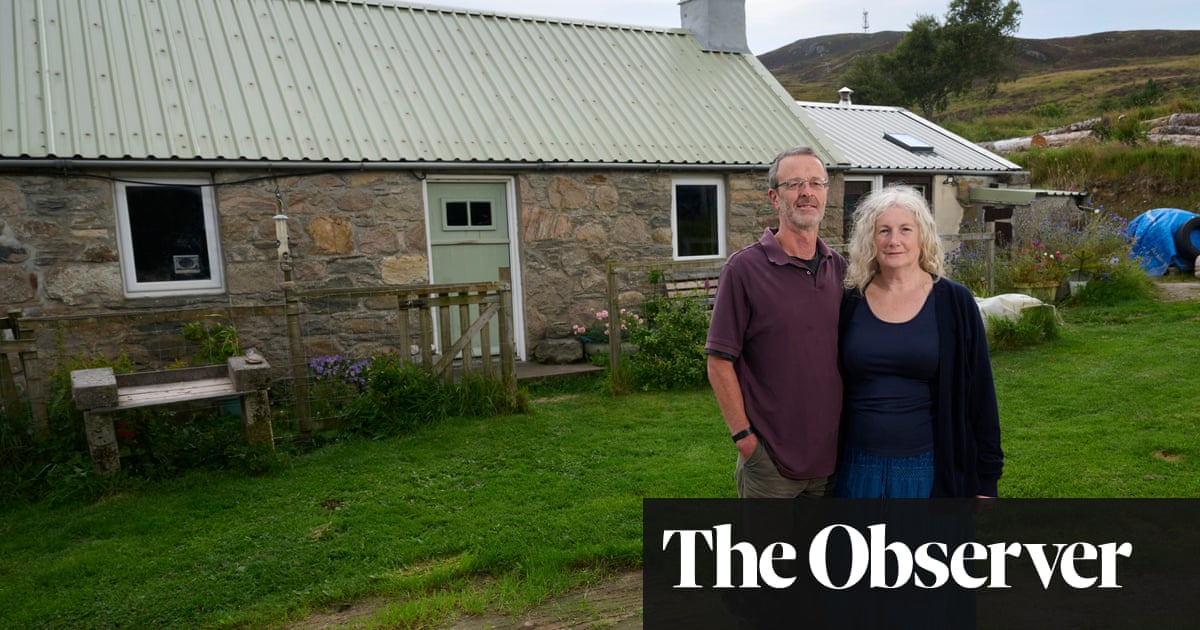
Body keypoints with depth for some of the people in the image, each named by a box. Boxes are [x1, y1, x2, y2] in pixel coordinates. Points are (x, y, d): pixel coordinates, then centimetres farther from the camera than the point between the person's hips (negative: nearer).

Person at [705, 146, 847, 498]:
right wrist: (744, 436, -14)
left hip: (832, 454, 5)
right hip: (770, 458, -5)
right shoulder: (744, 268, -11)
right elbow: (720, 361, -11)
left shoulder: (839, 267, 5)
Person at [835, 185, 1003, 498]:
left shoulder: (954, 302, -3)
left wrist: (986, 478, 0)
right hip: (858, 468, 2)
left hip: (928, 469, -1)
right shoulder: (849, 302, 1)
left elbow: (979, 393, 0)